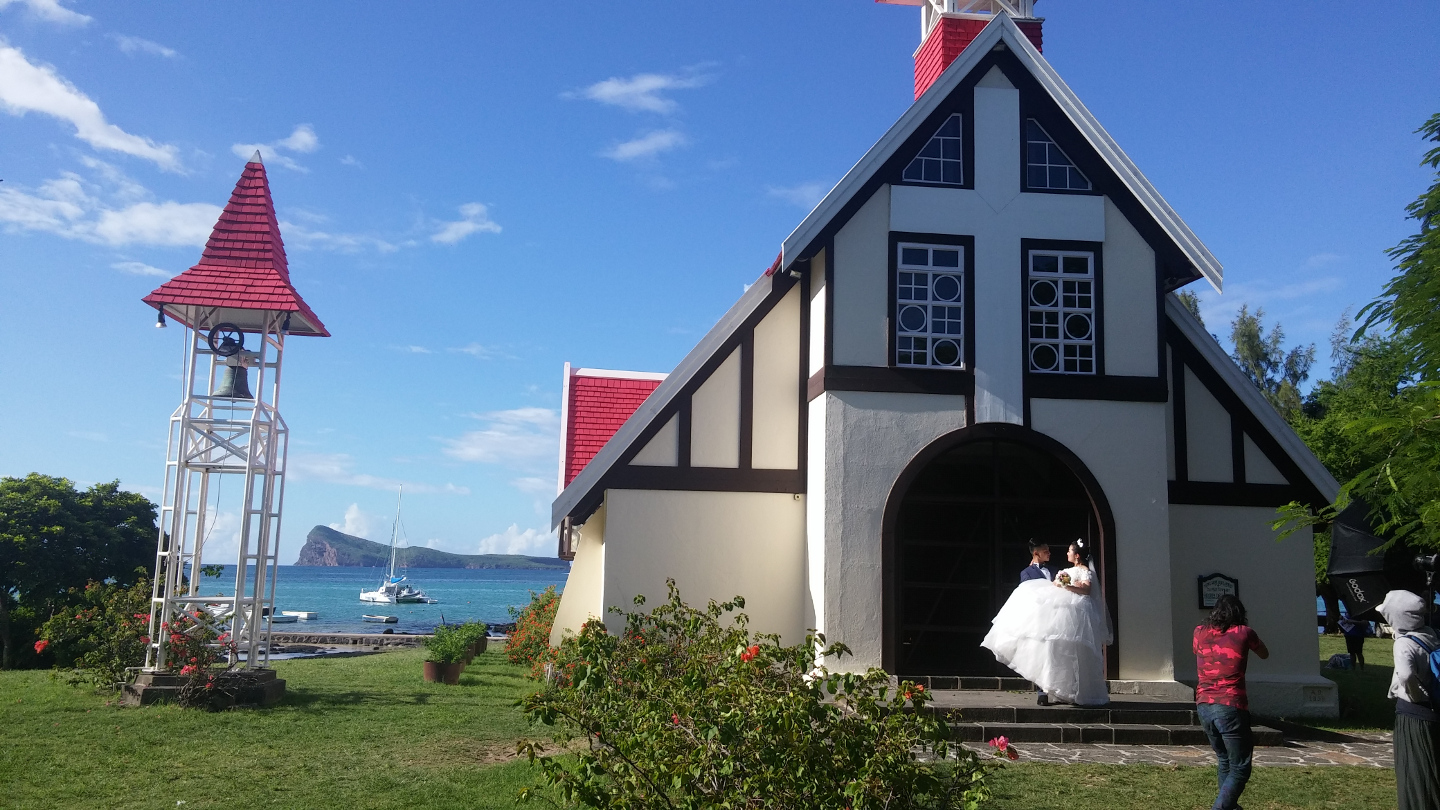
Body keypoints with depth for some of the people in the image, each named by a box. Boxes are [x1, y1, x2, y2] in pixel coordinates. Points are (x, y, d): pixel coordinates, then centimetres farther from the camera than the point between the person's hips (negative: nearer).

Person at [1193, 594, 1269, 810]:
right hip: (1230, 707, -5)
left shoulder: (1200, 633, 8)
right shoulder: (1243, 633, -2)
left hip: (1204, 707, 5)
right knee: (1240, 768, 1)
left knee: (1224, 760, 24)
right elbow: (1265, 654, 18)